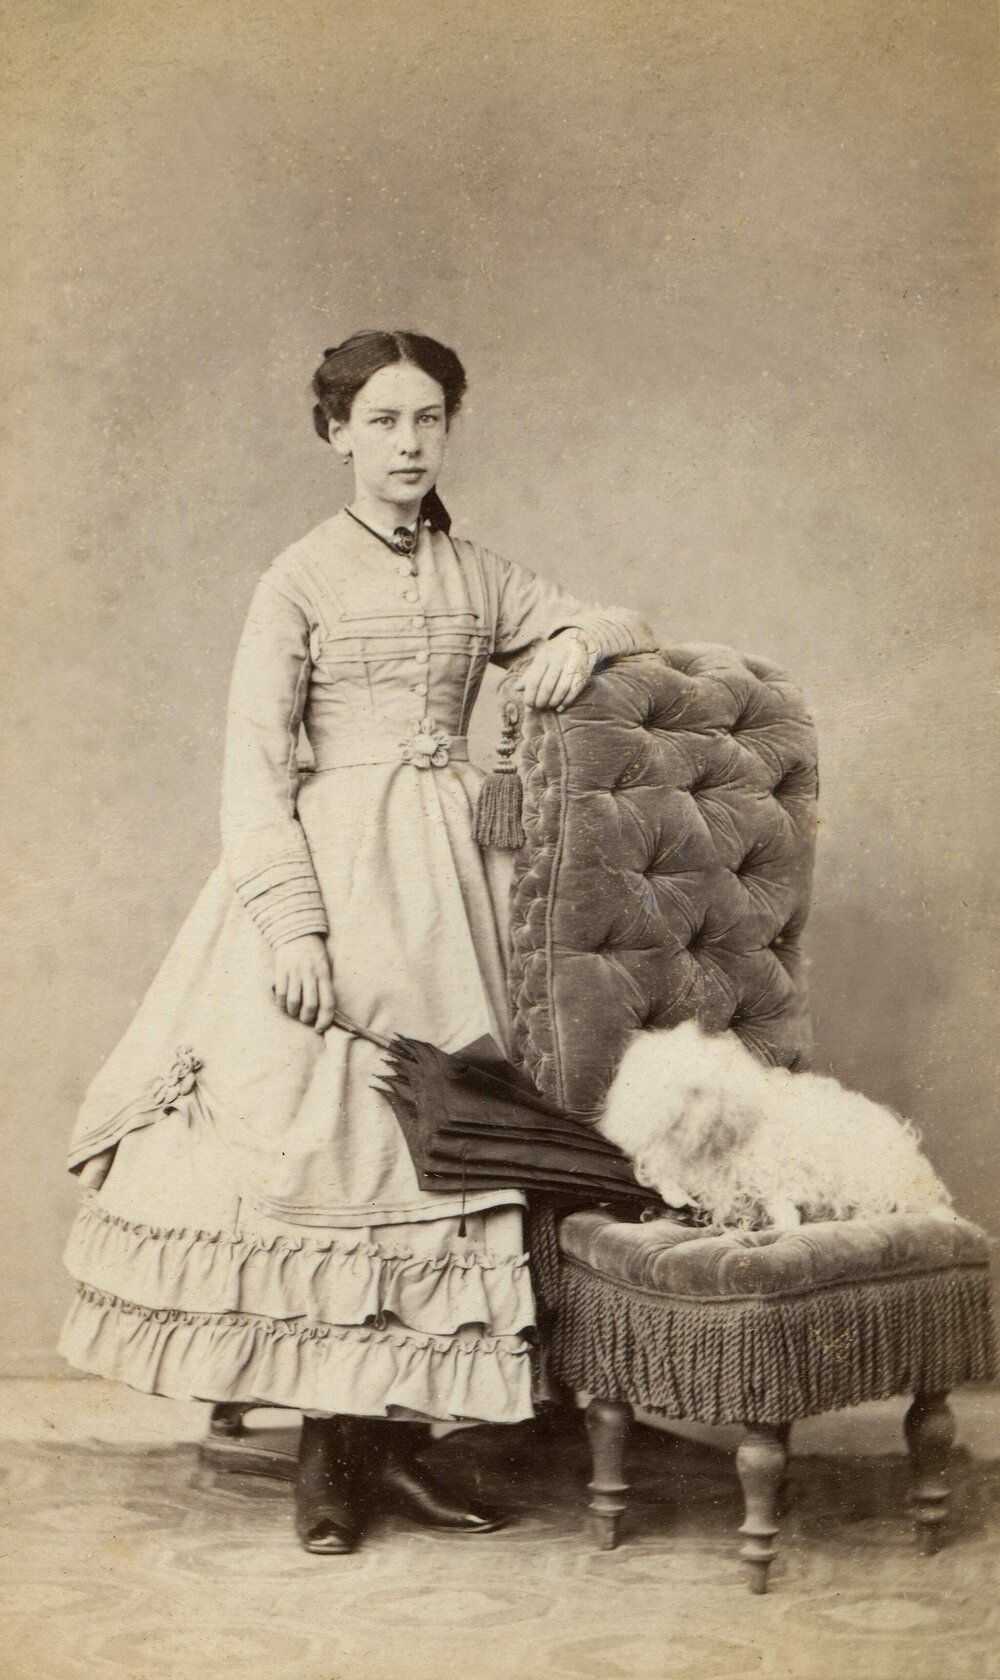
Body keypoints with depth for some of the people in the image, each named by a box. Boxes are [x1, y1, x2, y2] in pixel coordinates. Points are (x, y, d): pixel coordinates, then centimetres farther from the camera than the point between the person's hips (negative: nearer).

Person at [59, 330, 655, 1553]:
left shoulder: (478, 578, 12)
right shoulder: (301, 578, 0)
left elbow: (614, 625, 23)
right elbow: (256, 763, -5)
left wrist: (579, 640, -2)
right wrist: (291, 920, -15)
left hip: (449, 876, 4)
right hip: (336, 866, -4)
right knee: (327, 1134, -6)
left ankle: (398, 1438, 10)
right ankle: (328, 1452, 5)